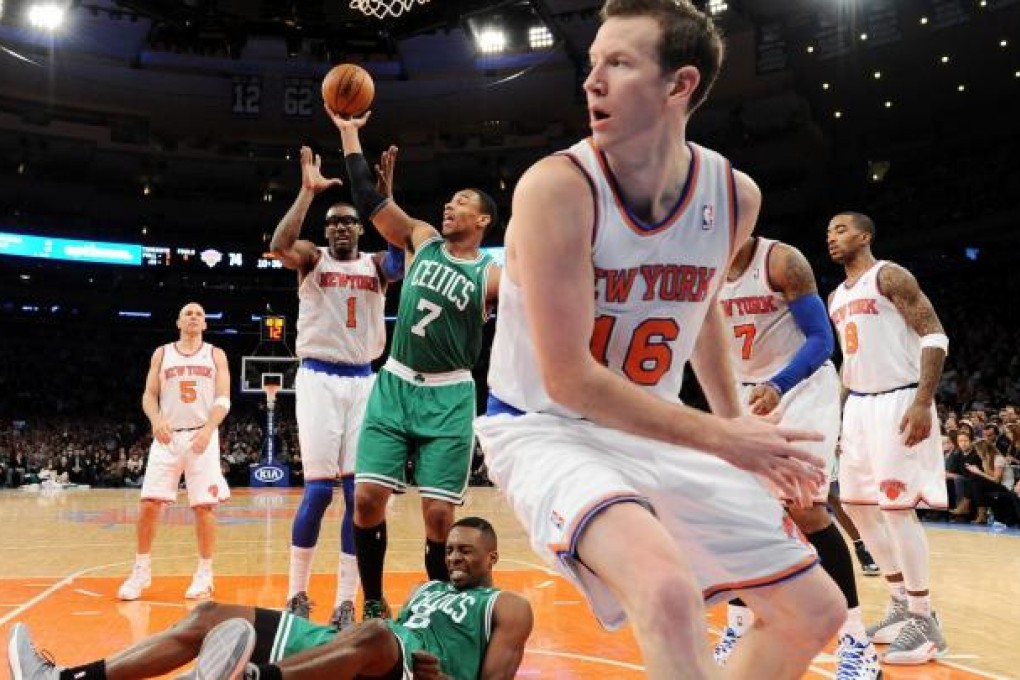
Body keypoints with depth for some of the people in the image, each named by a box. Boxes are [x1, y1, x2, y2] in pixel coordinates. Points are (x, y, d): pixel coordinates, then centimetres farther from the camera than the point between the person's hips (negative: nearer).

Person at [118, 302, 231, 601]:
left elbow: (223, 400, -1)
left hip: (203, 436, -1)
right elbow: (149, 395, 6)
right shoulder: (161, 354, 11)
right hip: (168, 437, 1)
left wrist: (208, 430, -17)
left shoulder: (216, 355, 7)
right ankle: (141, 570, 11)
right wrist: (156, 419, -15)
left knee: (204, 506, -3)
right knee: (149, 503, -4)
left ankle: (204, 574, 8)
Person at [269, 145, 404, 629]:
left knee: (358, 491, -1)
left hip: (364, 381, 3)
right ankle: (296, 593, 11)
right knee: (319, 489, -7)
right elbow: (279, 246, -18)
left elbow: (407, 253, -12)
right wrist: (309, 191, -21)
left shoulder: (377, 266, 11)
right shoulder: (312, 259, 5)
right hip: (319, 379, -3)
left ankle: (346, 603, 6)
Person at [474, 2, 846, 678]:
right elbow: (567, 379, -23)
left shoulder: (735, 195, -5)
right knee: (669, 592, -36)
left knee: (817, 613, 12)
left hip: (657, 432, 6)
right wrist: (721, 438, -21)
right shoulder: (557, 187, -23)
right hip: (546, 428, -6)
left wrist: (735, 420, 15)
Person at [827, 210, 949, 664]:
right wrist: (841, 413, 19)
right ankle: (901, 603, 23)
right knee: (856, 504, 10)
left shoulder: (890, 276, -8)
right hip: (859, 405, 9)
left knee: (895, 506, -10)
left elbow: (935, 336, -14)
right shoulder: (836, 298, 17)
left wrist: (923, 402, -24)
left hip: (899, 402, -9)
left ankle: (924, 620, 2)